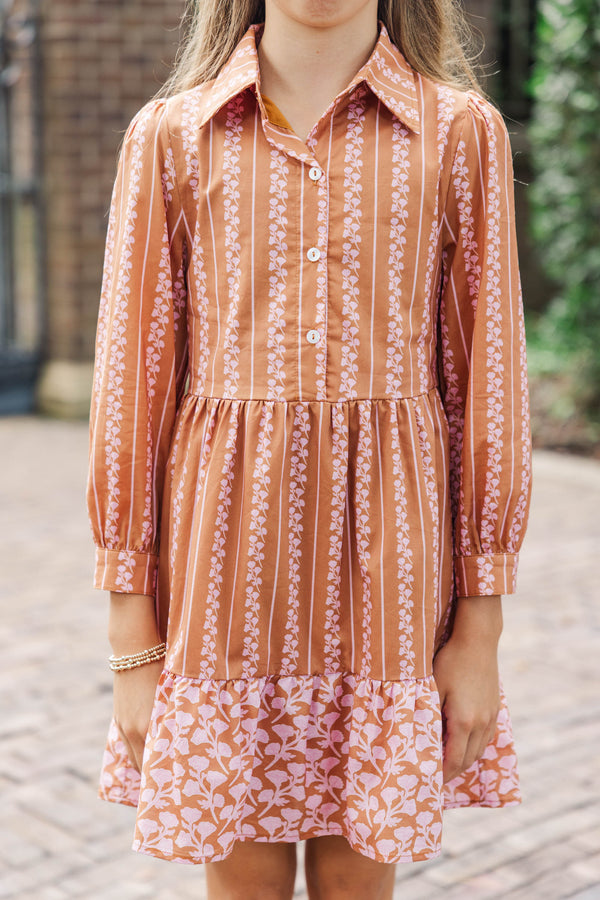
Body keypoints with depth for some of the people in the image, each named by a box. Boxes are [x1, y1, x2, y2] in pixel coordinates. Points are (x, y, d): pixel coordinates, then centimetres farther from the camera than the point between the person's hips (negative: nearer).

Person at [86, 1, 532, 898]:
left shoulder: (462, 131, 4)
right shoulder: (170, 135, 3)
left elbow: (489, 376, 3)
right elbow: (132, 384, 3)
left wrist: (481, 625, 1)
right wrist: (133, 637, 1)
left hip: (389, 553, 0)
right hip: (224, 543, 0)